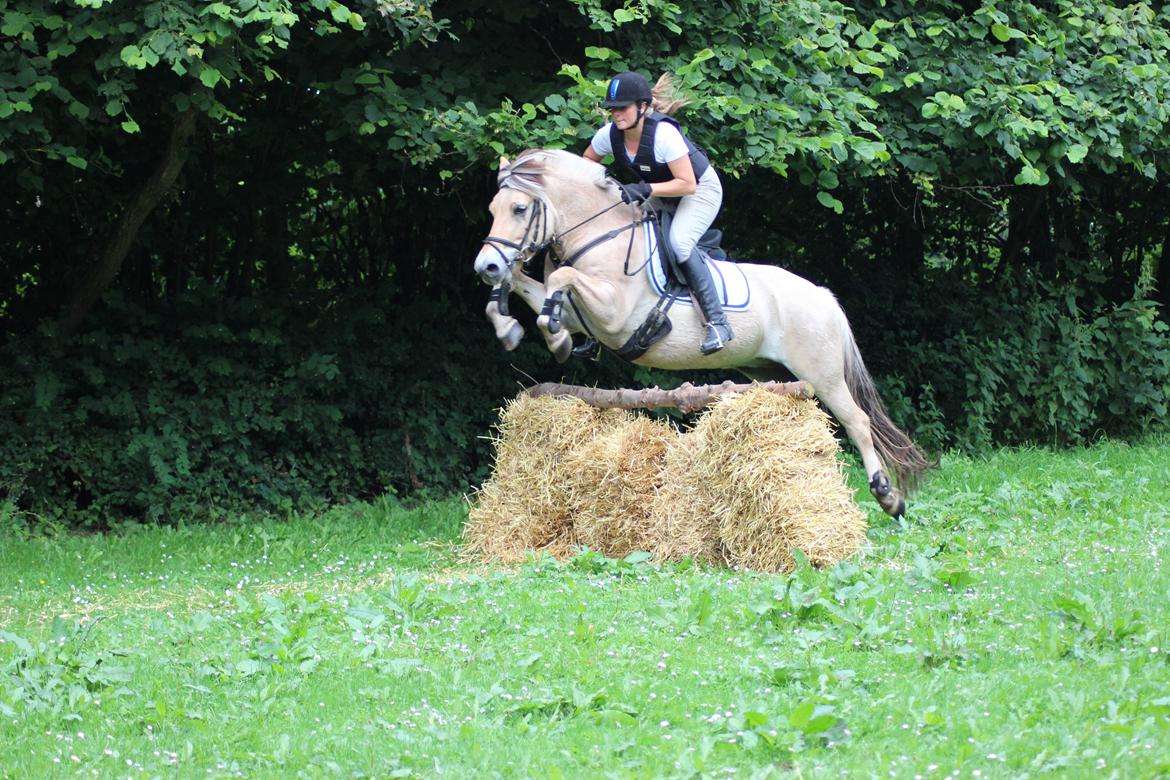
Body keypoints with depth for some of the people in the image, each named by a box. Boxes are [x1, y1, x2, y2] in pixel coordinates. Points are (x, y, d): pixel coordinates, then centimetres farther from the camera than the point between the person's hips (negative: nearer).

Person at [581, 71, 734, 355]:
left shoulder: (663, 134, -34)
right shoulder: (610, 134, -15)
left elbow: (687, 184, -32)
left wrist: (646, 189, -43)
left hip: (701, 189, -7)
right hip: (661, 195, 7)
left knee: (679, 241, -31)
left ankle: (718, 323, -27)